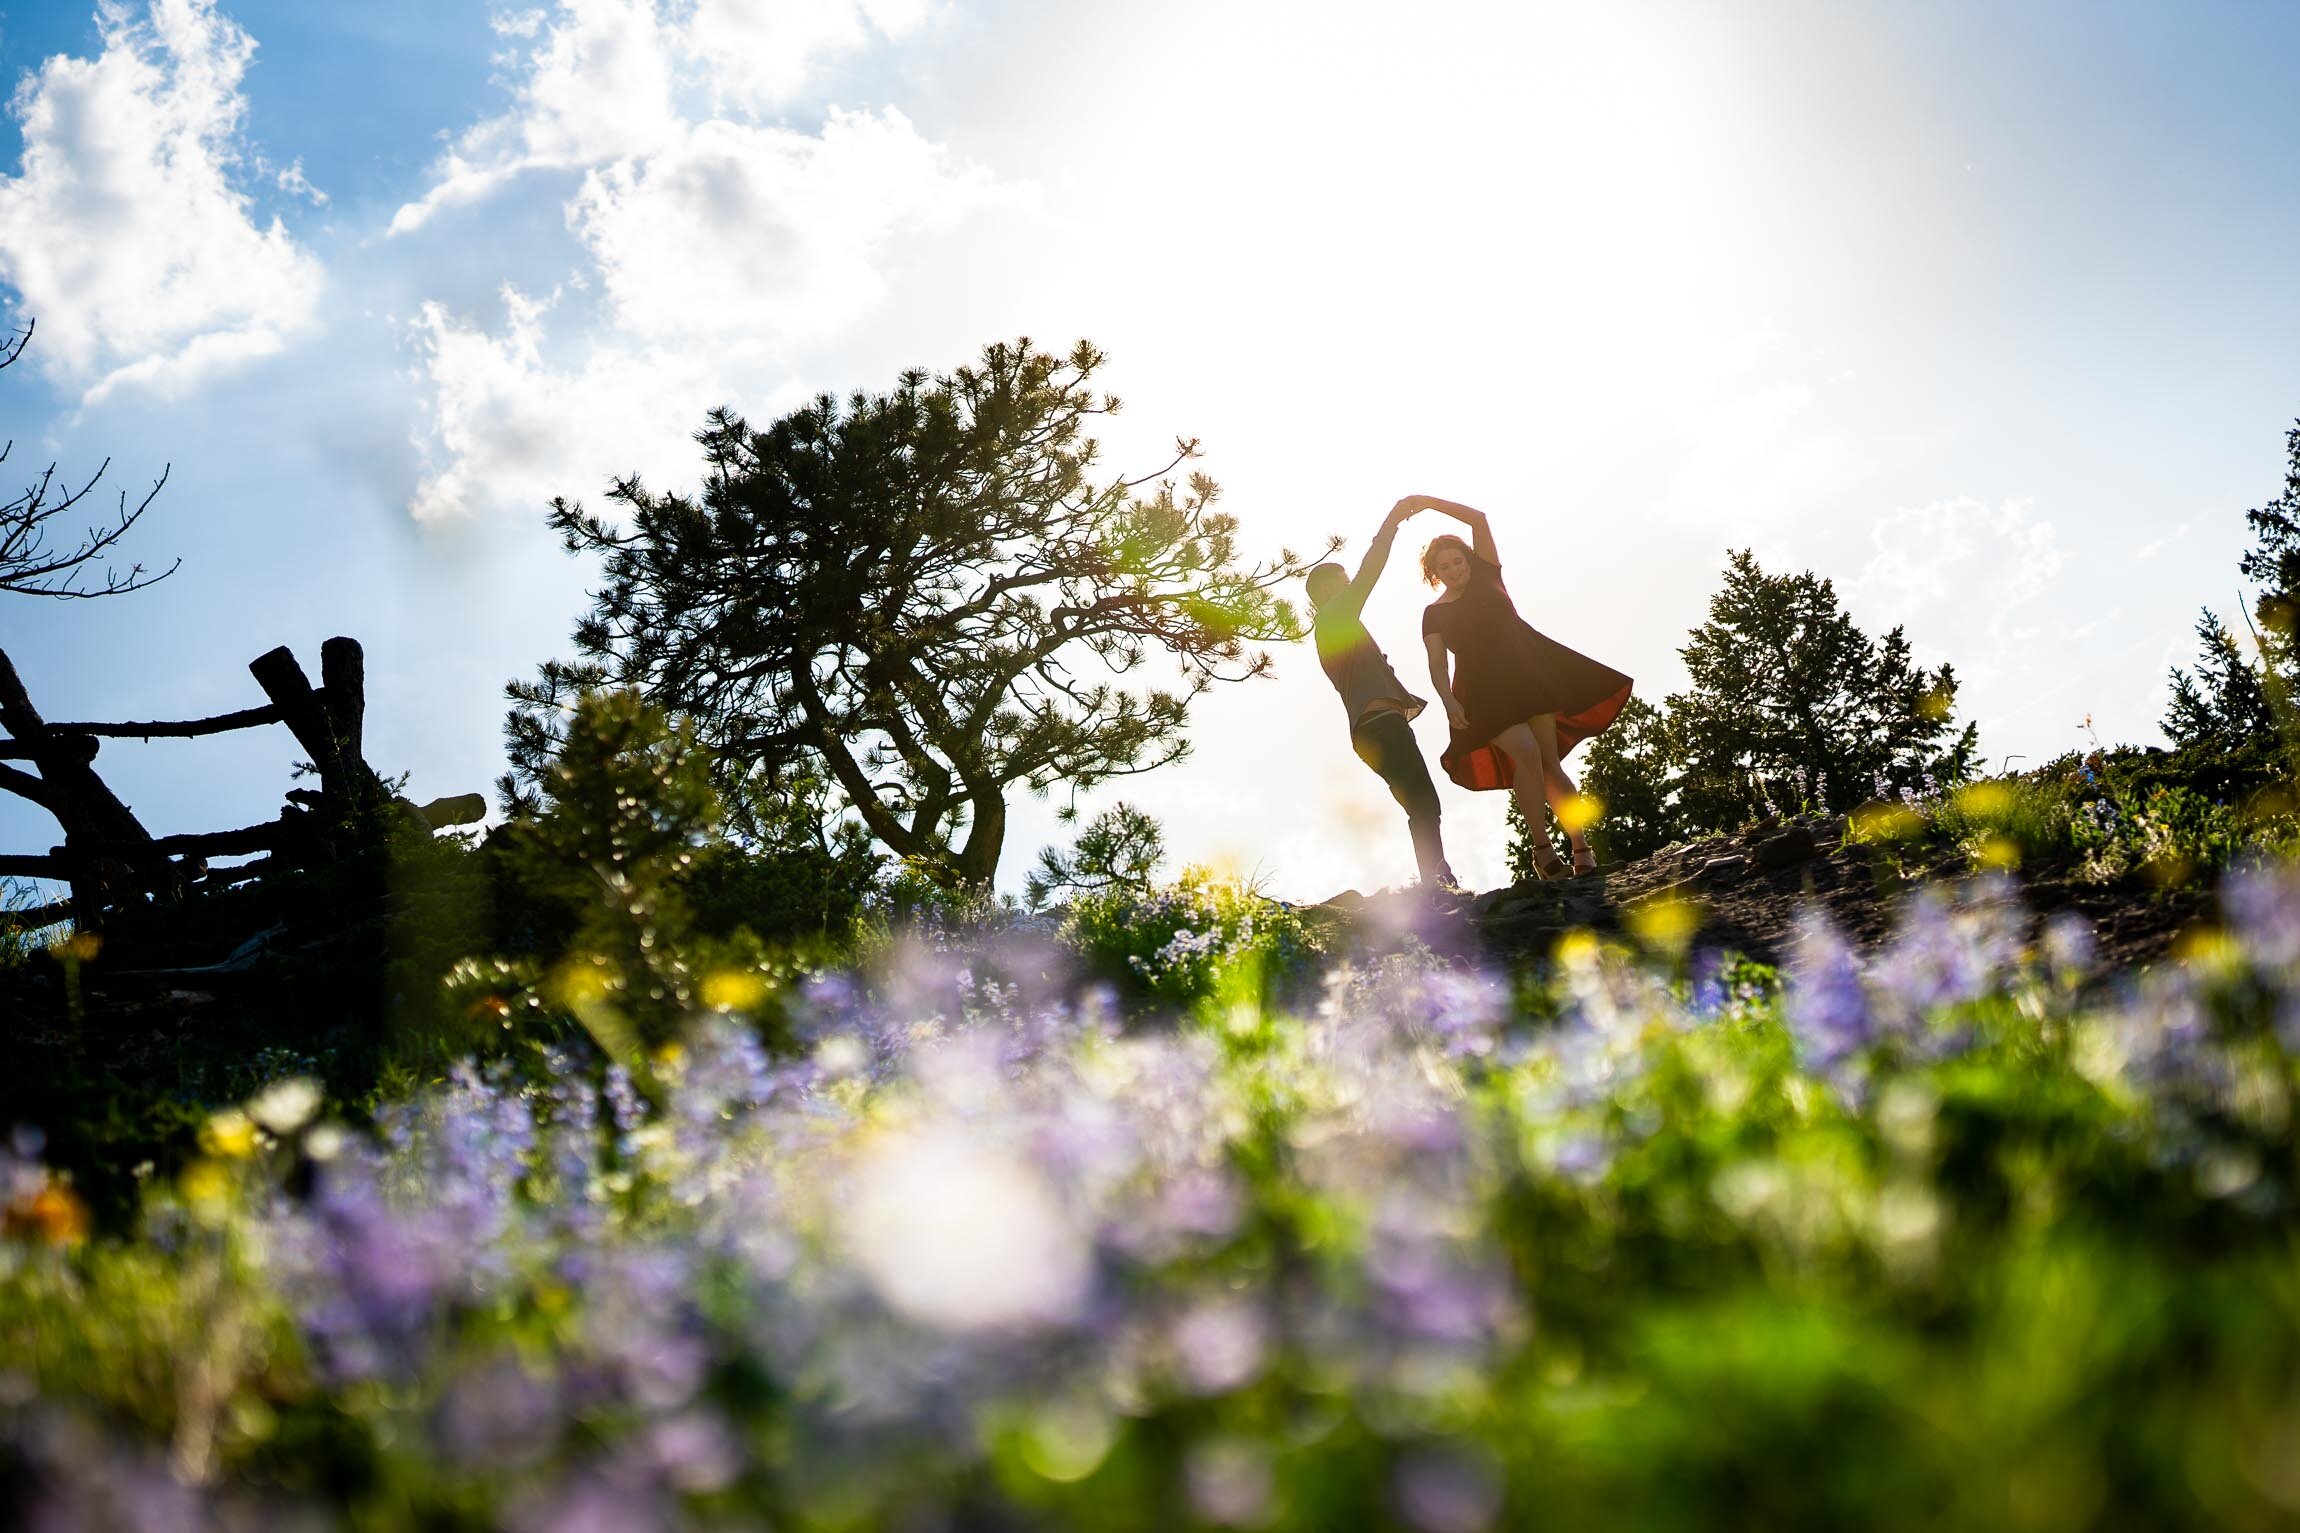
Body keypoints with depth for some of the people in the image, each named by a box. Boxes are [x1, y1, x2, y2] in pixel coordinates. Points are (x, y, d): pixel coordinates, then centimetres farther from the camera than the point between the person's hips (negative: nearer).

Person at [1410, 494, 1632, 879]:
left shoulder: (1485, 576, 13)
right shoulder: (1434, 614, 11)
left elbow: (1479, 520, 3)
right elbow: (1437, 663, -1)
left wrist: (1429, 502, -1)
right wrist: (1448, 700, -20)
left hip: (1529, 675, 2)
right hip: (1486, 692, -2)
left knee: (1549, 760, -7)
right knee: (1526, 752, -24)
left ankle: (1581, 847, -12)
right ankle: (1541, 847, -23)